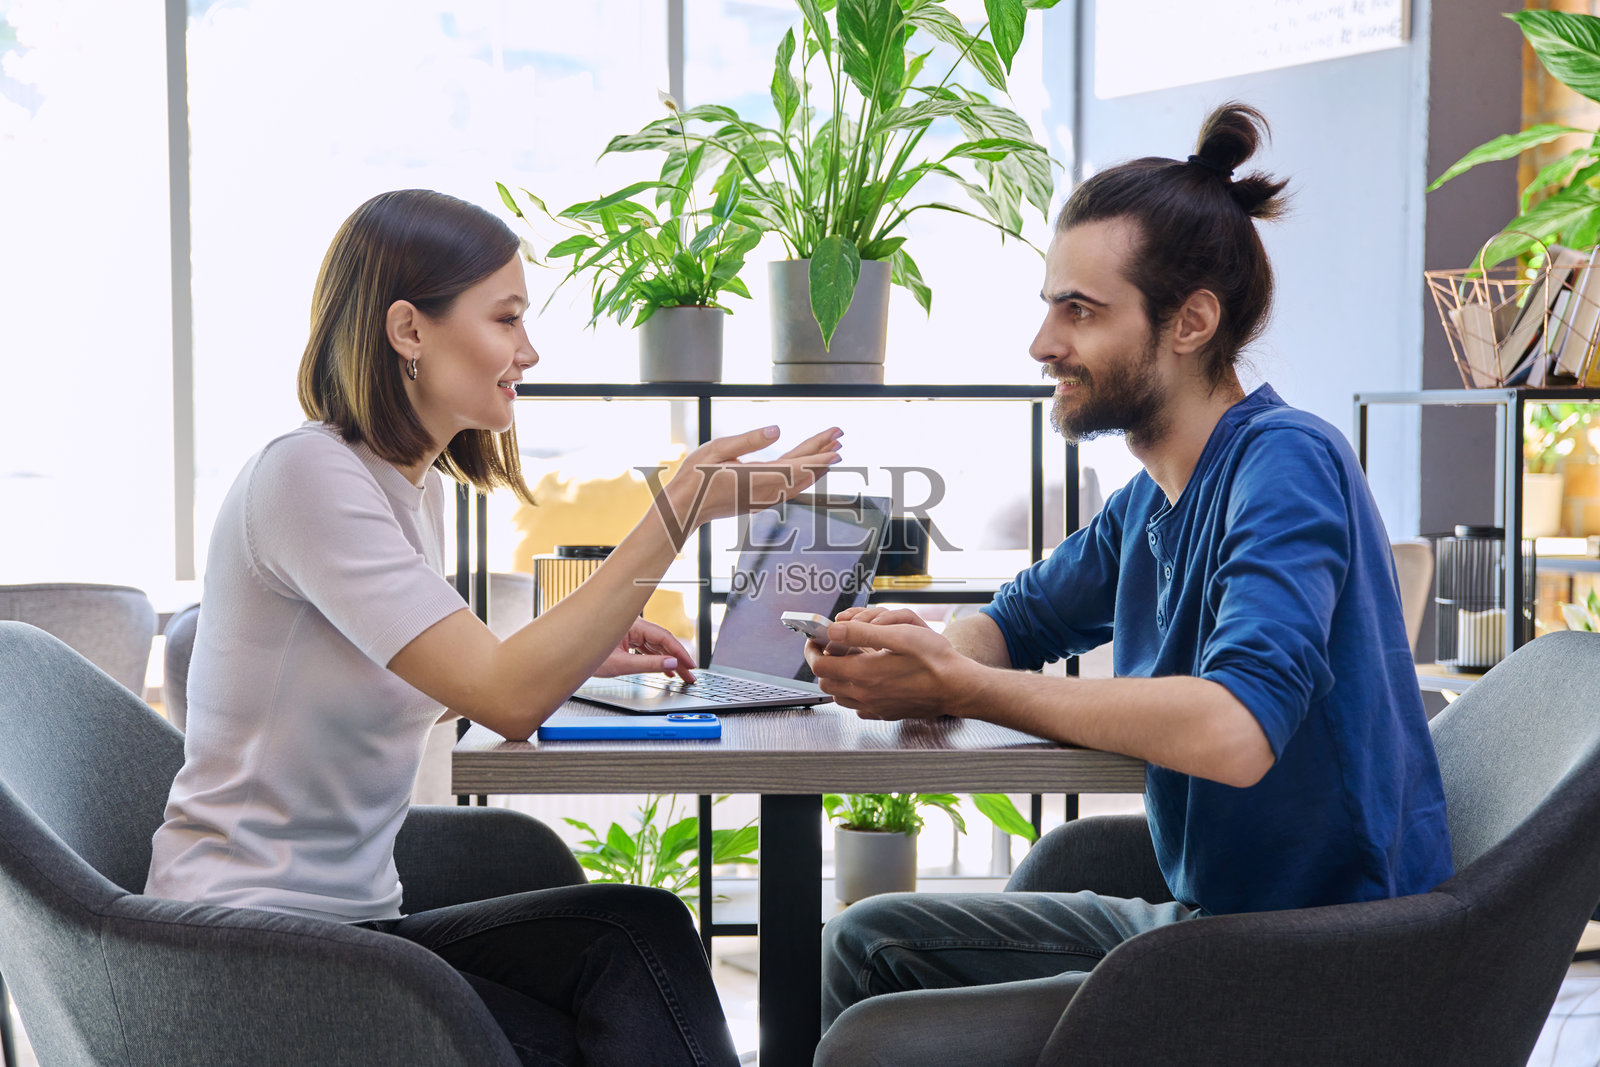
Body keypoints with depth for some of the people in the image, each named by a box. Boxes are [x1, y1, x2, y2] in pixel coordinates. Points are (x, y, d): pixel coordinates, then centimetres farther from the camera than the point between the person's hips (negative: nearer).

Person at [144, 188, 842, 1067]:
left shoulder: (414, 481, 12)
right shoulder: (307, 474, -16)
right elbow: (506, 699, -23)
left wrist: (575, 653, 8)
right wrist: (679, 509, -22)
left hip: (349, 917, 8)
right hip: (250, 951, -8)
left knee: (634, 935, -18)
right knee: (633, 935, -22)